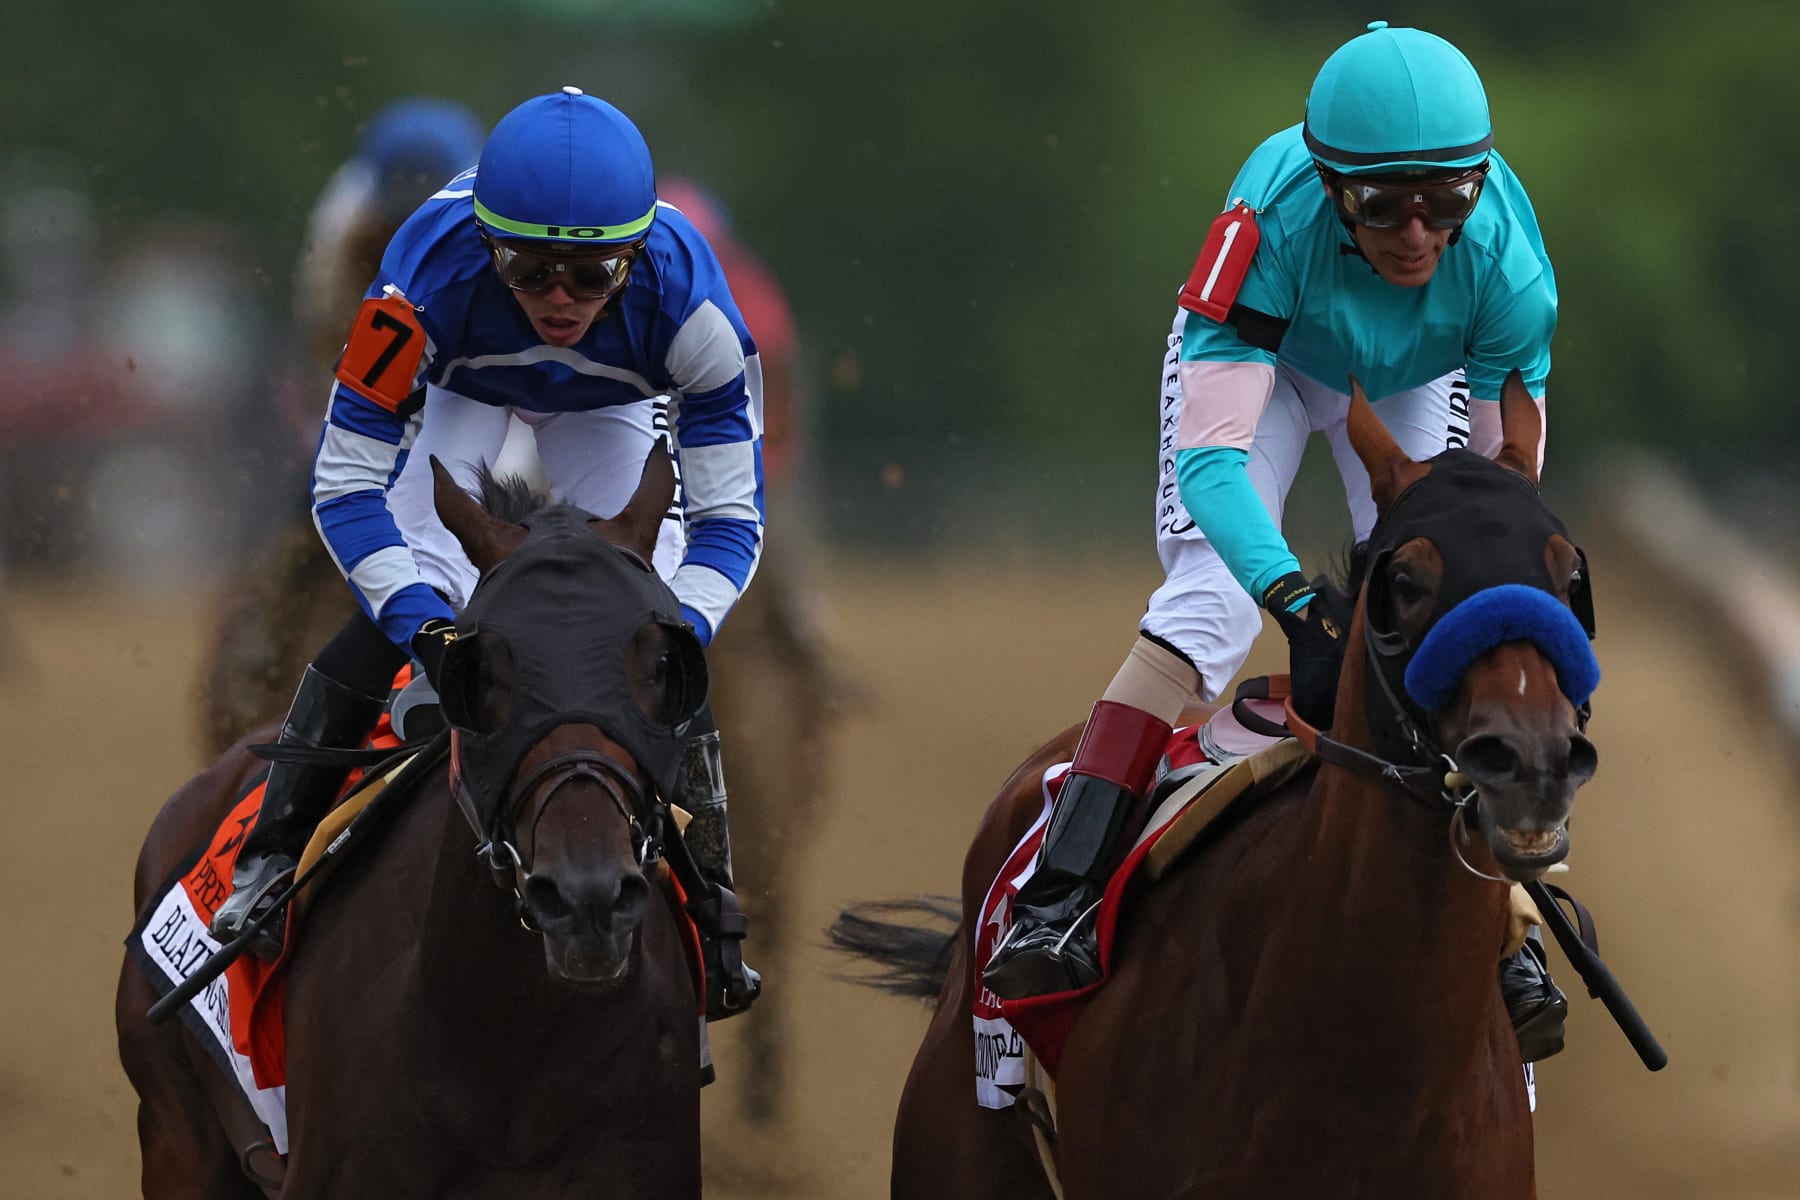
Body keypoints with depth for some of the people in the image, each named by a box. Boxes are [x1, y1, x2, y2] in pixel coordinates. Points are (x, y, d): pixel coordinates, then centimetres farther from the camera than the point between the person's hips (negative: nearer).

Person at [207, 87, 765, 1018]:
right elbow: (345, 485, -37)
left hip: (615, 407, 1)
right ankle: (271, 855, -8)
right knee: (397, 609, -20)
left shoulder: (683, 297, -41)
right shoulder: (431, 277, -43)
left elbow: (729, 516, -33)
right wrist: (428, 628, -51)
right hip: (465, 385, -1)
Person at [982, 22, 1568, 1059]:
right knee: (1210, 602, -21)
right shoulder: (1274, 223, -44)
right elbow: (1211, 459, -48)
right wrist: (1304, 603, -61)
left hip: (1419, 382, 3)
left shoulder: (1504, 265, -36)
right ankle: (1055, 903, -24)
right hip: (1262, 356, -2)